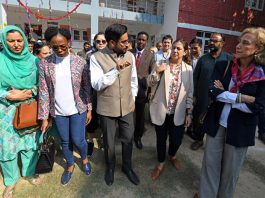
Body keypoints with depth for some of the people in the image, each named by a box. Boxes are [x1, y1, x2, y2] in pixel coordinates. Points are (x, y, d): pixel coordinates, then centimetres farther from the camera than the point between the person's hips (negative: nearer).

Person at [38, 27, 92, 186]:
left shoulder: (80, 62, -7)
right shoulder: (45, 64, -5)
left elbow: (87, 87, -3)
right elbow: (43, 92, -3)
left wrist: (89, 109, -3)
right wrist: (44, 117, -3)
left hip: (78, 110, -1)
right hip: (58, 112, 2)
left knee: (78, 140, 4)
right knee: (65, 141, 16)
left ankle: (85, 158, 38)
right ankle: (70, 165, 42)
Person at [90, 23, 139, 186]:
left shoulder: (130, 56, -1)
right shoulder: (97, 58, -13)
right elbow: (97, 85, -20)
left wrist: (133, 99, 10)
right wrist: (116, 69, -29)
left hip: (127, 107, 3)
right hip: (107, 108, -2)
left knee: (128, 139, 15)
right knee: (109, 142, 16)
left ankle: (127, 166, 41)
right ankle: (110, 167, 43)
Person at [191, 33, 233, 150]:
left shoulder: (229, 59, -3)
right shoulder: (203, 59, 4)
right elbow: (195, 77, 2)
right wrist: (194, 95, -2)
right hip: (202, 97, 2)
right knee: (198, 119, 13)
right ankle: (198, 139, 36)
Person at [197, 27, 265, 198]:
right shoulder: (222, 66, -4)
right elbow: (213, 92, -15)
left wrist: (224, 95, -16)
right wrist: (240, 97, -19)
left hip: (240, 130, -1)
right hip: (217, 124, 2)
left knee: (230, 170, 18)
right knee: (210, 164, 16)